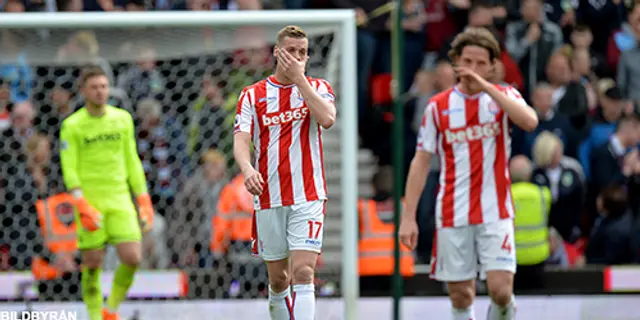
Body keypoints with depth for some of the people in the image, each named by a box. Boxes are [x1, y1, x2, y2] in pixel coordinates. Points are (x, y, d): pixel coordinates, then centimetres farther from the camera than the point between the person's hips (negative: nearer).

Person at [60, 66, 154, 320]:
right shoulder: (72, 126, -4)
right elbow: (69, 171, -8)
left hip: (120, 200, 3)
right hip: (89, 201, -3)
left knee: (132, 258, -10)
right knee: (93, 264, -3)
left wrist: (144, 201, 8)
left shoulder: (122, 119, 7)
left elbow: (132, 162, 12)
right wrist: (83, 207, -19)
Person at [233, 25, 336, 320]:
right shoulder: (253, 95, 7)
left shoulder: (318, 88, 6)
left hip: (308, 198, -2)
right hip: (269, 198, 2)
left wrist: (299, 76, -13)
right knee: (278, 279, 8)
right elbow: (241, 140, -4)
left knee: (302, 273, -15)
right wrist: (247, 168, -25)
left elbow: (327, 119, -15)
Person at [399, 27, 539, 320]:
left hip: (495, 213, -1)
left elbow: (530, 121, -19)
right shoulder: (438, 106, 6)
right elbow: (421, 162, 7)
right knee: (460, 295, 2)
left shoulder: (504, 97, 3)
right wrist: (408, 216, 1)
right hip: (452, 215, 2)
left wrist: (486, 86, -22)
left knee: (500, 290, -13)